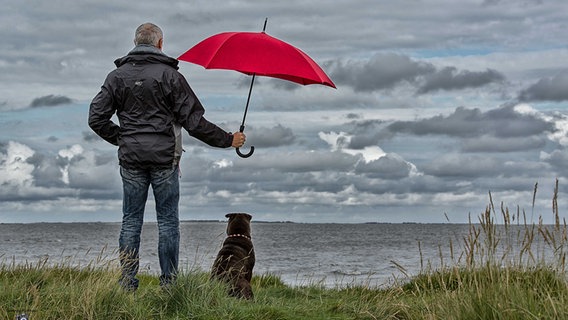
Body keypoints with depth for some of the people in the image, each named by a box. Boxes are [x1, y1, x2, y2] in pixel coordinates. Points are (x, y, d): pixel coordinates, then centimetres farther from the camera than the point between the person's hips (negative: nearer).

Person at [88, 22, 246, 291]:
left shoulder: (117, 76, 4)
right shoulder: (170, 75, -5)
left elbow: (96, 118, 1)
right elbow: (194, 121, -8)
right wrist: (228, 140, 3)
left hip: (131, 158, 3)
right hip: (164, 158, -2)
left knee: (131, 221, 9)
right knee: (168, 221, 5)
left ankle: (127, 285, 8)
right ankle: (168, 286, 6)